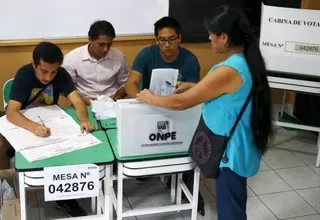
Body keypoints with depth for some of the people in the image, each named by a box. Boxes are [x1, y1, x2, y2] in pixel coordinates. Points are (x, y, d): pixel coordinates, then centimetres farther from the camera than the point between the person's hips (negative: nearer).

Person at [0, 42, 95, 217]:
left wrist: (84, 120, -48)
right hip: (21, 122, -2)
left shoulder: (61, 74, -17)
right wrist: (34, 127, -55)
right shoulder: (24, 74, -26)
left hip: (48, 121, 2)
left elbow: (78, 101, -24)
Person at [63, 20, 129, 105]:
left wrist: (117, 97, -6)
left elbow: (125, 83, 12)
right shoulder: (71, 58, -7)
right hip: (85, 105, 0)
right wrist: (83, 99, -16)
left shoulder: (119, 57, -1)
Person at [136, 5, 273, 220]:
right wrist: (192, 87, 12)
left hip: (232, 152, -9)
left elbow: (181, 102, -20)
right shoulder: (247, 62, 1)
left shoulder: (228, 71, -28)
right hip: (237, 148, 9)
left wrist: (150, 98, -5)